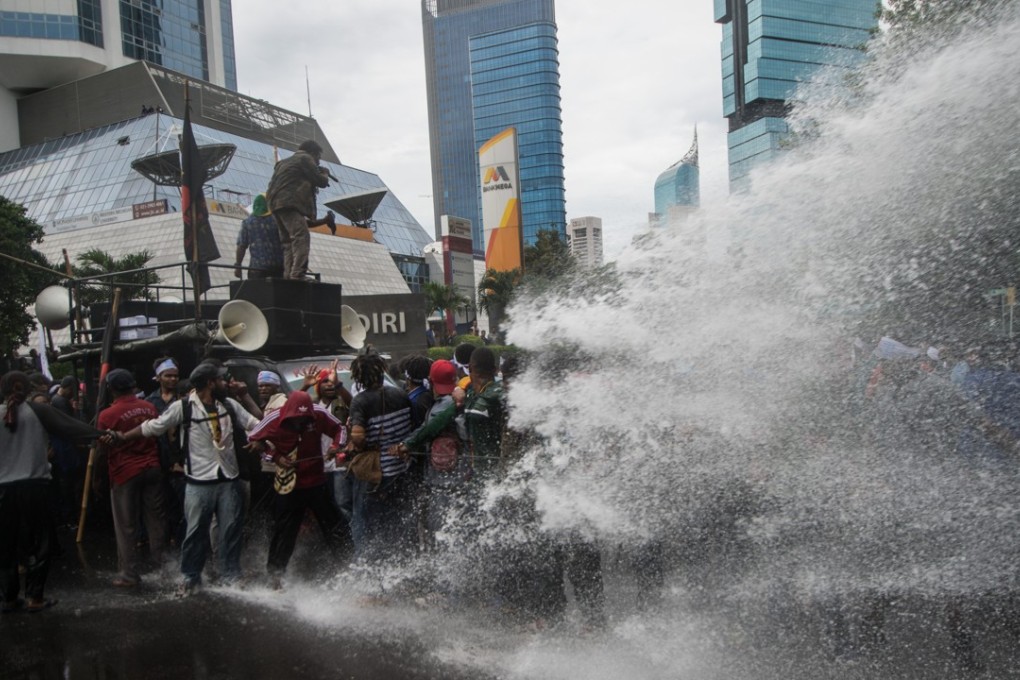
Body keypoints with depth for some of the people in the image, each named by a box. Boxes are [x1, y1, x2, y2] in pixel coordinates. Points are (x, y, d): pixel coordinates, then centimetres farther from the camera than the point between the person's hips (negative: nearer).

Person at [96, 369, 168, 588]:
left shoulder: (107, 415, -11)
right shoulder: (149, 407, 0)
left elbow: (102, 450, -4)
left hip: (124, 473, -4)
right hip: (152, 469, 4)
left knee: (126, 527, 6)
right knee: (156, 520, 13)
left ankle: (130, 574, 10)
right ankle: (162, 566, 21)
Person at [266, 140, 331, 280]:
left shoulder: (285, 162, 31)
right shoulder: (305, 158, 4)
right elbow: (320, 181, -2)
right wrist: (325, 174, 22)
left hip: (276, 205, 9)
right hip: (290, 204, -9)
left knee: (288, 242, 8)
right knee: (301, 238, -18)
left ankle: (288, 275, 0)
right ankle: (298, 275, -30)